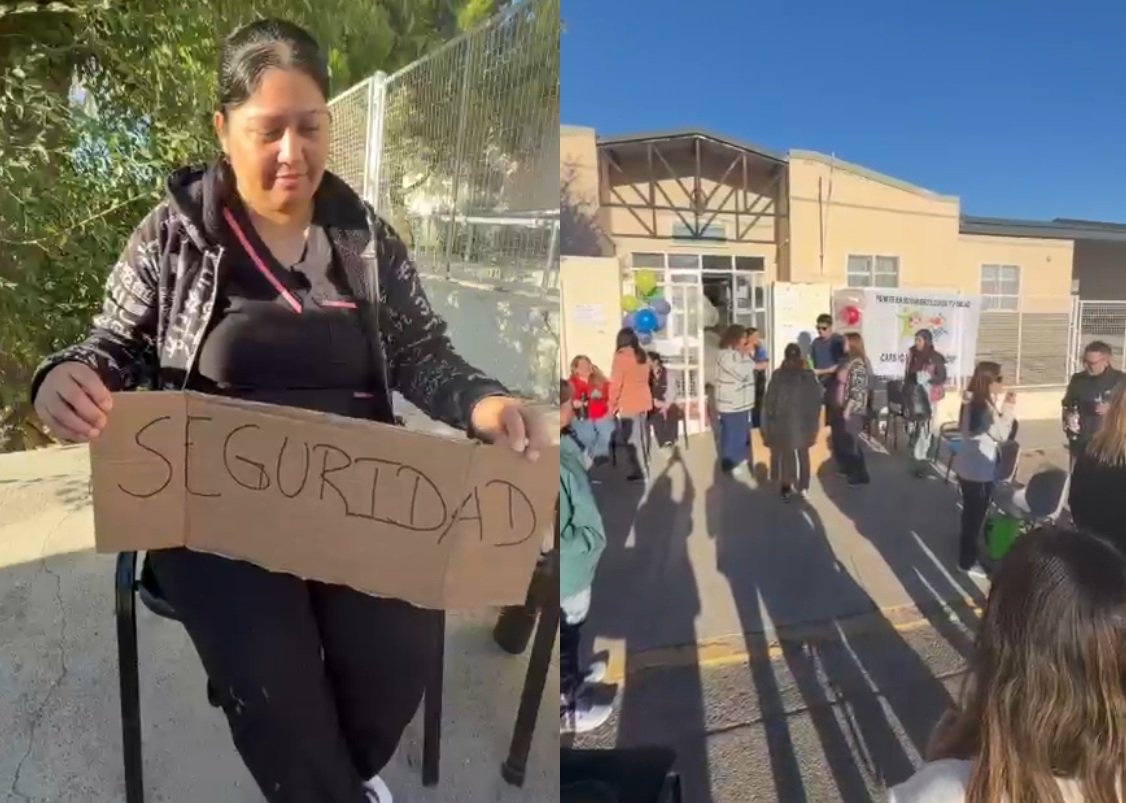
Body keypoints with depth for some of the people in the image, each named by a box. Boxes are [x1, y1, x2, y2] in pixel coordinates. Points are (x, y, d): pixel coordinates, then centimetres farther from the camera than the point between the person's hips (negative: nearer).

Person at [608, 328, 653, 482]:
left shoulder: (621, 357, -12)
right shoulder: (643, 357, 10)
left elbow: (616, 384, -12)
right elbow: (645, 379, 12)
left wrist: (612, 405, -4)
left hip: (629, 405, -7)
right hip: (643, 402, 7)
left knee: (632, 439, 0)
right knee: (640, 437, 17)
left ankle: (639, 472, 4)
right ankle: (643, 468, 26)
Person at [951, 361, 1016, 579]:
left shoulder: (970, 401, 3)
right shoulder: (985, 407, -24)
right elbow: (1002, 435, -16)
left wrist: (1001, 404, 3)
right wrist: (1008, 407, -14)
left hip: (965, 466, 9)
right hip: (979, 471, -9)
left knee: (970, 513, 23)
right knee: (976, 516, 6)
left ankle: (967, 554, 39)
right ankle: (968, 561, 19)